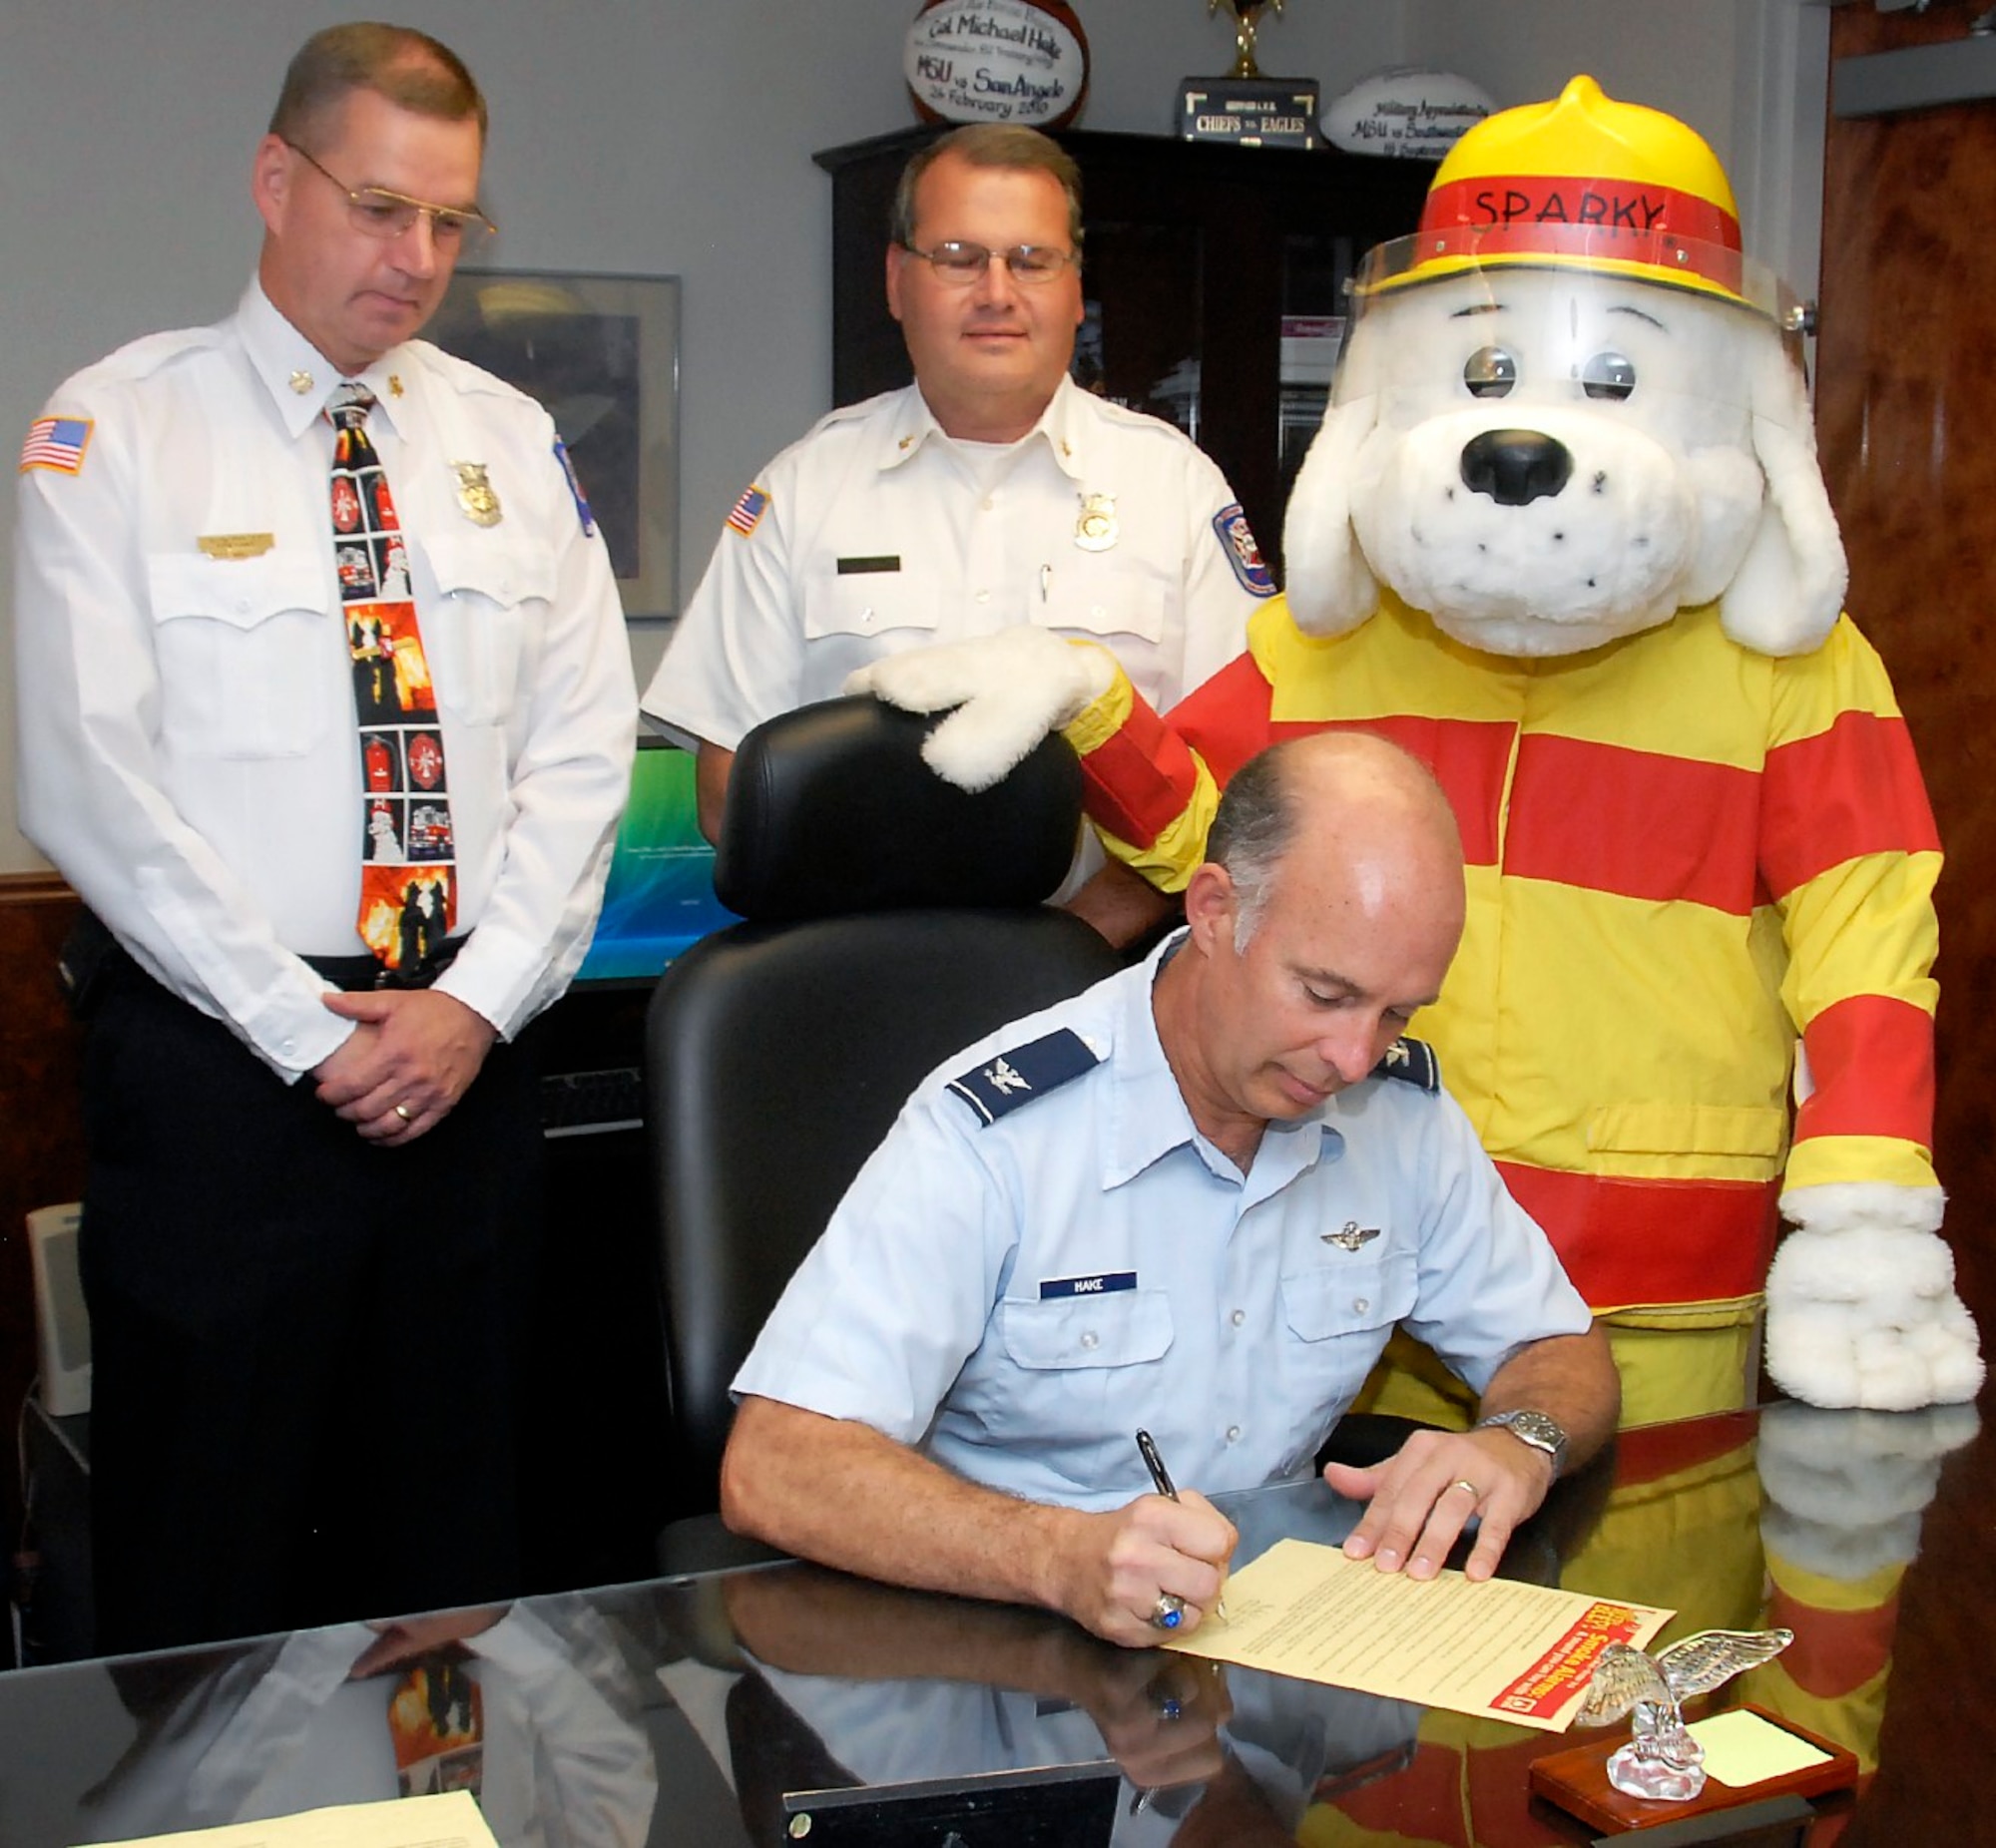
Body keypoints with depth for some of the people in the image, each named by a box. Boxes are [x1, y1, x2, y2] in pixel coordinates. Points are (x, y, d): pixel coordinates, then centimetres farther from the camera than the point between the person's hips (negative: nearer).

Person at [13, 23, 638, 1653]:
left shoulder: (508, 442, 10)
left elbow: (585, 744, 5)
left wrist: (480, 1000, -7)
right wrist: (312, 1033, -13)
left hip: (471, 1050, 4)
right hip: (221, 1059, -4)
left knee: (449, 1522, 13)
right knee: (205, 1544, 5)